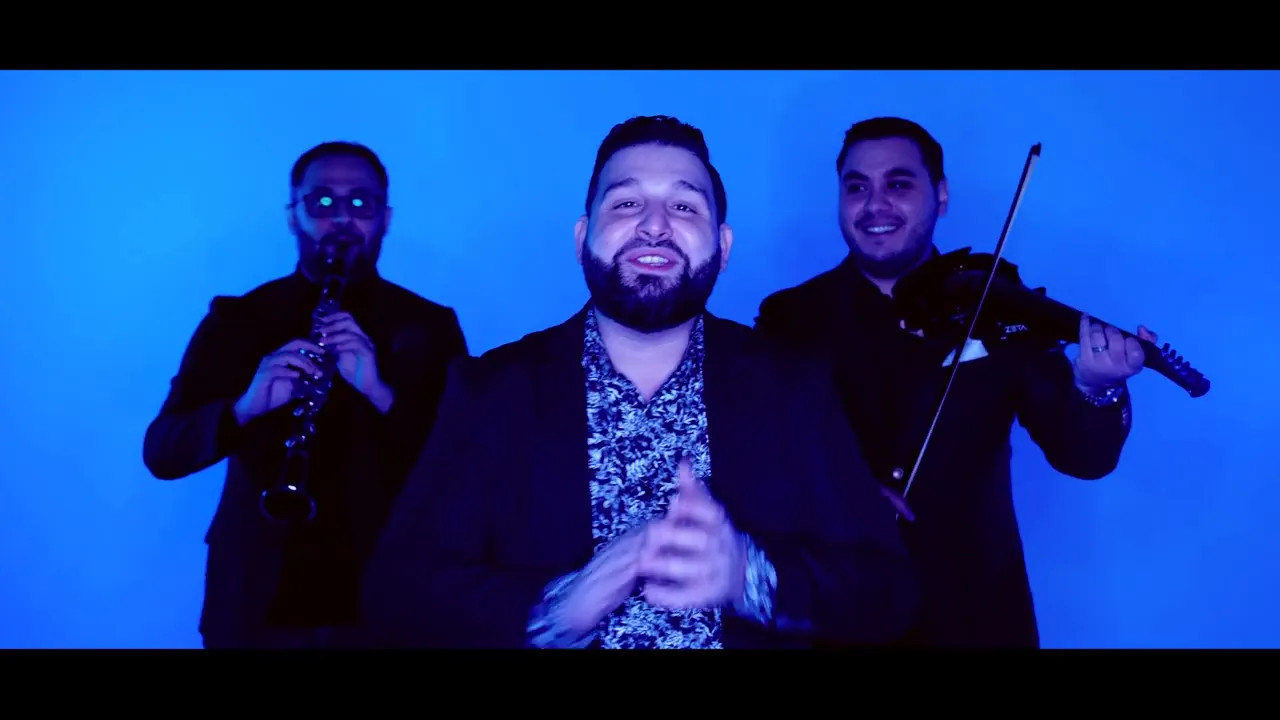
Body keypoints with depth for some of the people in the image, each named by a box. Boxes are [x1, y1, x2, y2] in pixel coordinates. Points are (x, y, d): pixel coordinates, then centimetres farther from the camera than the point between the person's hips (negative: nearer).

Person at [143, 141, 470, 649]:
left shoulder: (429, 325, 1)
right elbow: (161, 453, -3)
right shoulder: (236, 319, 3)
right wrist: (247, 405, -23)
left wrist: (380, 391, -24)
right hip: (261, 605, 1)